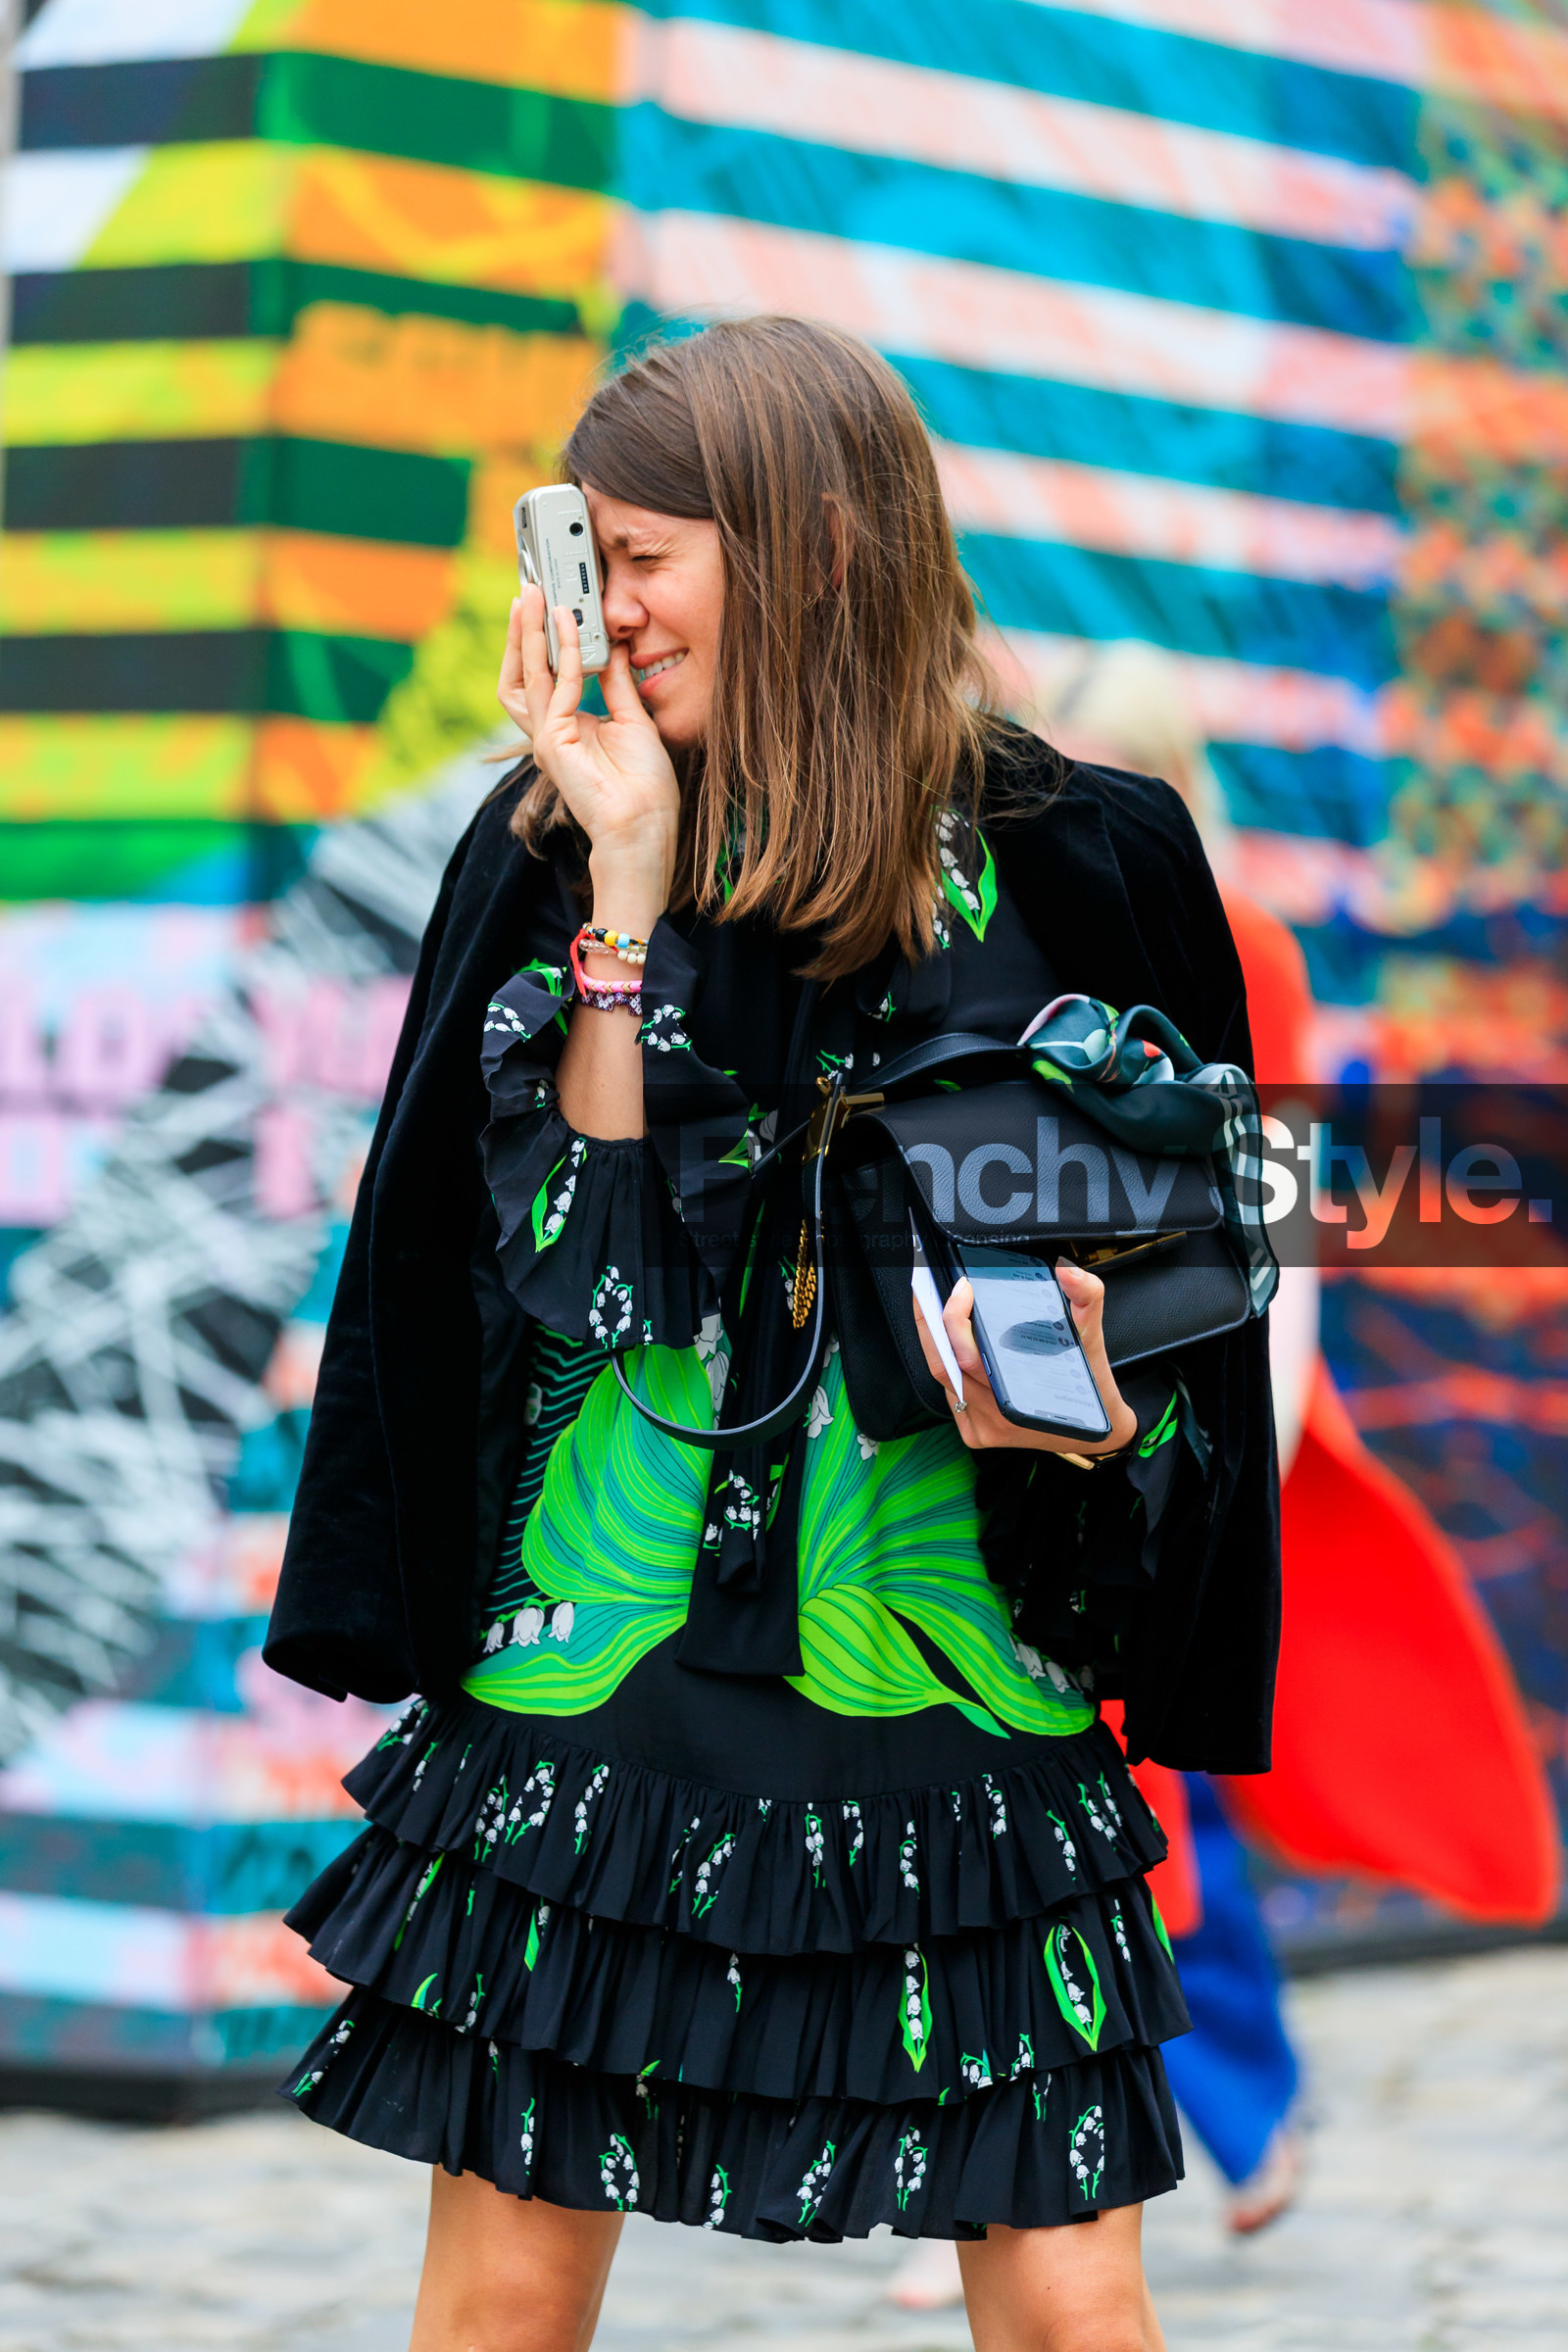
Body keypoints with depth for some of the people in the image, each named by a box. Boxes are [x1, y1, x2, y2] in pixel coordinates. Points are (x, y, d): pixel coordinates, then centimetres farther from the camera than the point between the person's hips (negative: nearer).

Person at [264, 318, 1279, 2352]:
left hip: (956, 1653, -1)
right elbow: (581, 1248, -6)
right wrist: (628, 878, -9)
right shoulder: (550, 860, 3)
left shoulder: (1075, 867, 0)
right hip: (601, 1649, 1)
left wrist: (1089, 1408, -15)